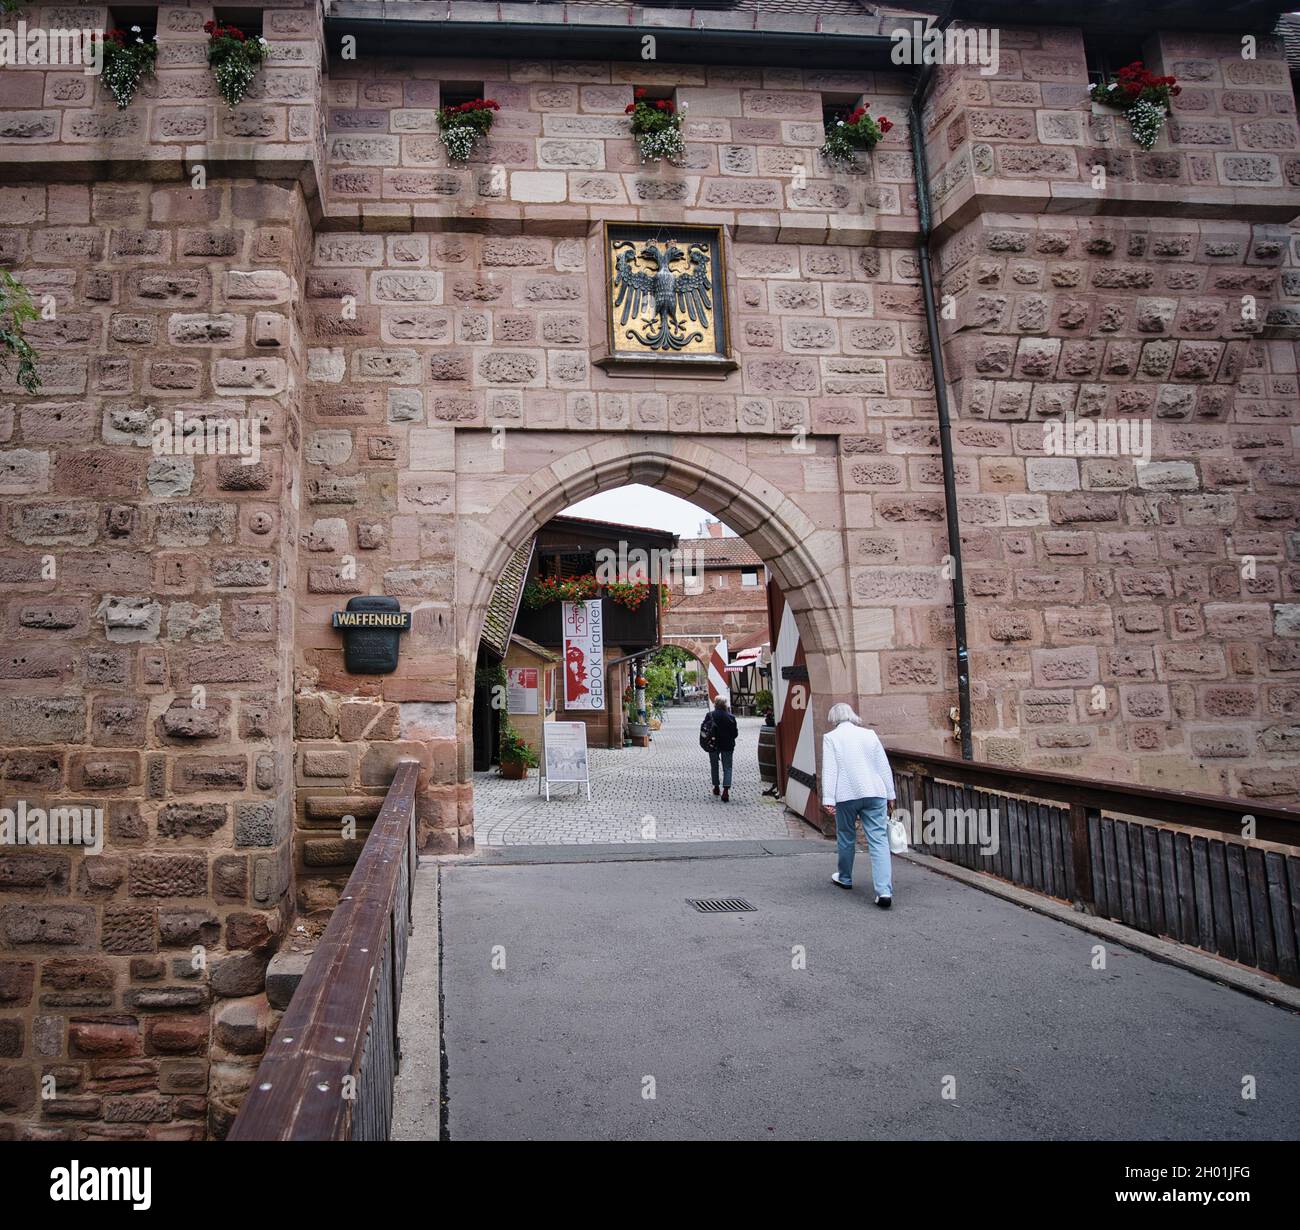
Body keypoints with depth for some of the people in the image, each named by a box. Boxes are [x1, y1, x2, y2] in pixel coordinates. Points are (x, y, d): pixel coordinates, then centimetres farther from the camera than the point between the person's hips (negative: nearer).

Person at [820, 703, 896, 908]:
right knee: (879, 840, -3)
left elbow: (829, 771, -5)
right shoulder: (869, 734, 11)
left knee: (846, 837, 17)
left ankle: (844, 878, 35)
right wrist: (890, 796, 16)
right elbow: (884, 767, 11)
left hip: (846, 796, -2)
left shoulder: (830, 737, 2)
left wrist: (828, 800, -6)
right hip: (875, 793, 2)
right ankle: (884, 891, -14)